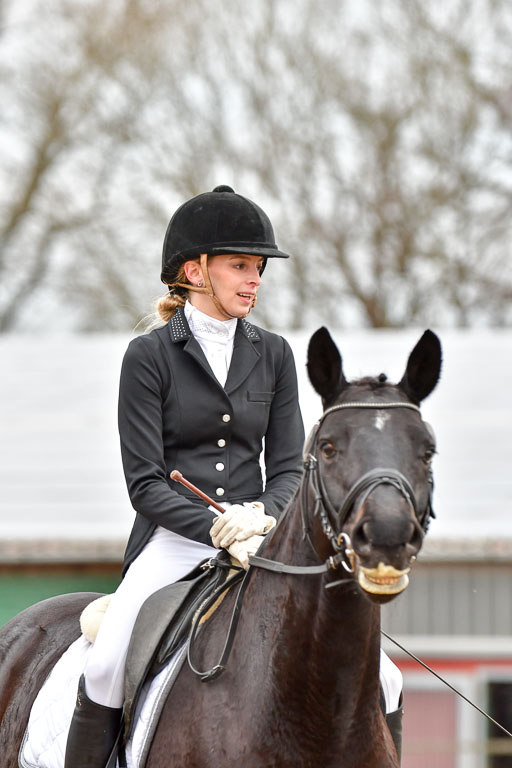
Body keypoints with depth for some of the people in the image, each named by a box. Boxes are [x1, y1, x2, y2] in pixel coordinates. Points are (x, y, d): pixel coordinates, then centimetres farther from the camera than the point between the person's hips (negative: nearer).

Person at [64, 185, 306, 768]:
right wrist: (215, 529, -20)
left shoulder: (273, 356, 11)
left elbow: (288, 466, 8)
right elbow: (144, 482, -6)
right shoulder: (149, 357, -1)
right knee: (106, 665, -25)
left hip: (259, 538, 3)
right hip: (172, 539, -3)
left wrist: (264, 516, -14)